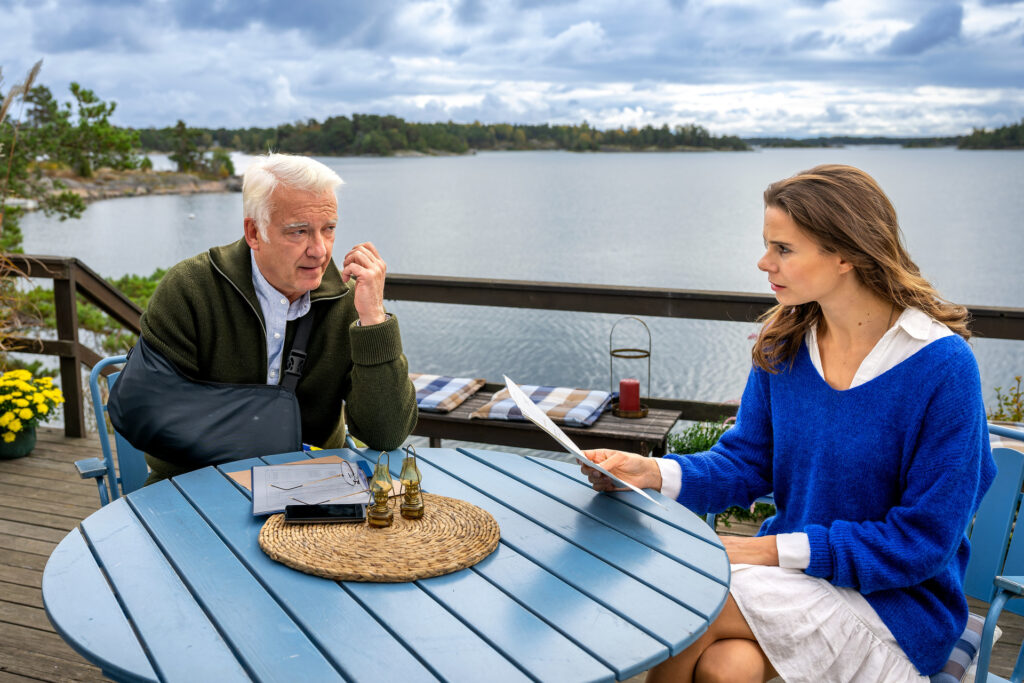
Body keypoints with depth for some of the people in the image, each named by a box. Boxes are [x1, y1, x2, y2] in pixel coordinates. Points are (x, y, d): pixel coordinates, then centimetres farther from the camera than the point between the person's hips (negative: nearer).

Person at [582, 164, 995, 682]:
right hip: (798, 575, 4)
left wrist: (780, 549, -19)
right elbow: (746, 464, 2)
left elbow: (926, 540, -15)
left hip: (898, 606, -4)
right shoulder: (784, 343, -1)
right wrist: (654, 472, -17)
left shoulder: (941, 365, -18)